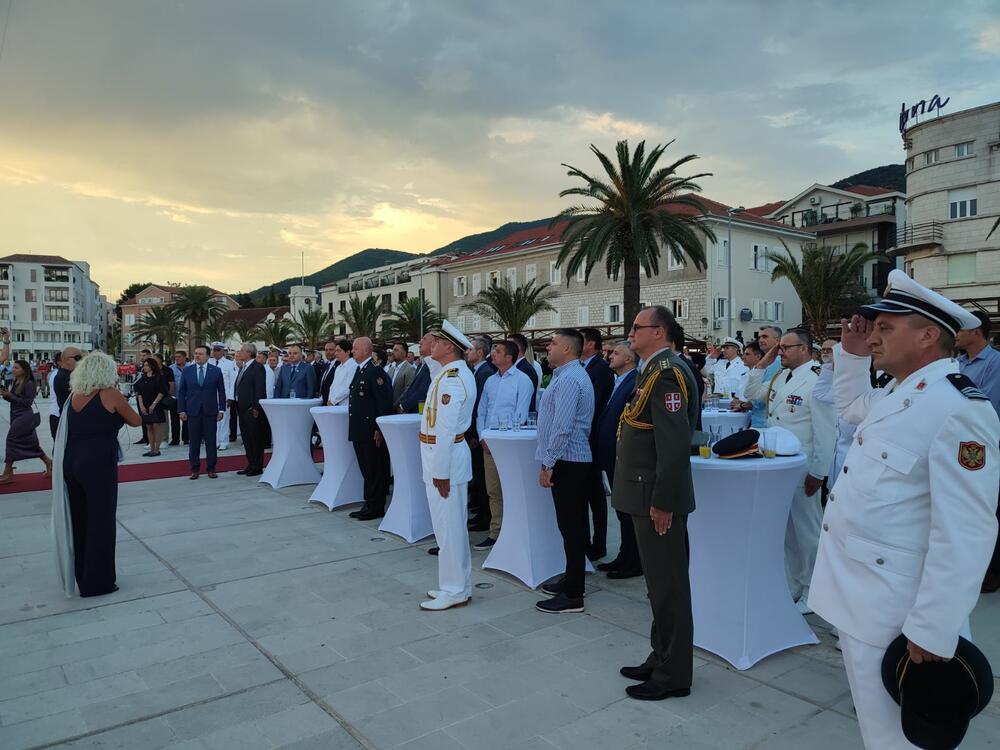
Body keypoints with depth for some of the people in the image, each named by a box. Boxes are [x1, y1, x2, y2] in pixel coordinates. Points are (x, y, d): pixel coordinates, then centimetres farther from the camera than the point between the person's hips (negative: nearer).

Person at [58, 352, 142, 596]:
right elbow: (136, 421, 2)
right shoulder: (110, 395, -7)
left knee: (79, 520, 18)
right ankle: (97, 582, 10)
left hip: (71, 462, 7)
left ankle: (82, 575, 31)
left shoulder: (74, 395, 9)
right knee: (101, 522, 3)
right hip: (99, 465, -6)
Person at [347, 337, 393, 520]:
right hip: (359, 430, 9)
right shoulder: (360, 371, 16)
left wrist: (379, 430, -19)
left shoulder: (375, 371, -13)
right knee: (366, 469, 14)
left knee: (374, 470, 0)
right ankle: (369, 504, 22)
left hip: (371, 431, -9)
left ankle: (375, 508, 8)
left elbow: (384, 402, -18)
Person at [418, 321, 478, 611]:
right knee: (453, 526, 16)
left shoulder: (450, 378, -19)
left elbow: (445, 428, -22)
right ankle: (456, 585, 28)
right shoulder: (460, 373, 13)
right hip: (451, 453, 10)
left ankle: (454, 591, 11)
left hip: (444, 458, -10)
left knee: (448, 527, 0)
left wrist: (440, 472, -21)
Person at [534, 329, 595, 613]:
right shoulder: (569, 375, 17)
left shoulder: (568, 379, -17)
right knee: (573, 525, 16)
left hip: (566, 462, -10)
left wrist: (548, 464, -19)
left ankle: (572, 595, 4)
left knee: (571, 526, -4)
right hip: (572, 460, 10)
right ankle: (571, 580, 28)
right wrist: (550, 460, 21)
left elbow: (562, 427, -24)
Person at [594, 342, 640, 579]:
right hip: (612, 456, 9)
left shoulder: (635, 382, -17)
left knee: (629, 511, 2)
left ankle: (634, 563, 15)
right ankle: (625, 557, 29)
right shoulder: (617, 382, 13)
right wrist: (602, 451, 14)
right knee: (622, 509, 17)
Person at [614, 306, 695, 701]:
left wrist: (662, 502, -22)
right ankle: (660, 659, 33)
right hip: (646, 494, 10)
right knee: (659, 583, 19)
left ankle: (673, 675, 17)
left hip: (658, 499, -10)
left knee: (668, 586, 3)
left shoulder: (666, 374, -18)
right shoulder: (651, 371, 13)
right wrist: (650, 498, 17)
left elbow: (675, 443, -24)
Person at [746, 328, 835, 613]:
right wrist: (762, 363, 8)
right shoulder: (779, 377, 9)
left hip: (803, 472, -8)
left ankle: (811, 593, 21)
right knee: (786, 530, 17)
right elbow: (752, 393, 21)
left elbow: (826, 431, -18)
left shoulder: (816, 380, -17)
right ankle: (792, 585, 32)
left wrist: (818, 473, -17)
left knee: (806, 530, 6)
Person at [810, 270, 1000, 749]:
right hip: (861, 600, 9)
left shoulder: (958, 409, -23)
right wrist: (850, 353, 13)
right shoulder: (896, 397, 8)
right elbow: (849, 405, 31)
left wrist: (931, 633, -23)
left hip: (895, 618, -9)